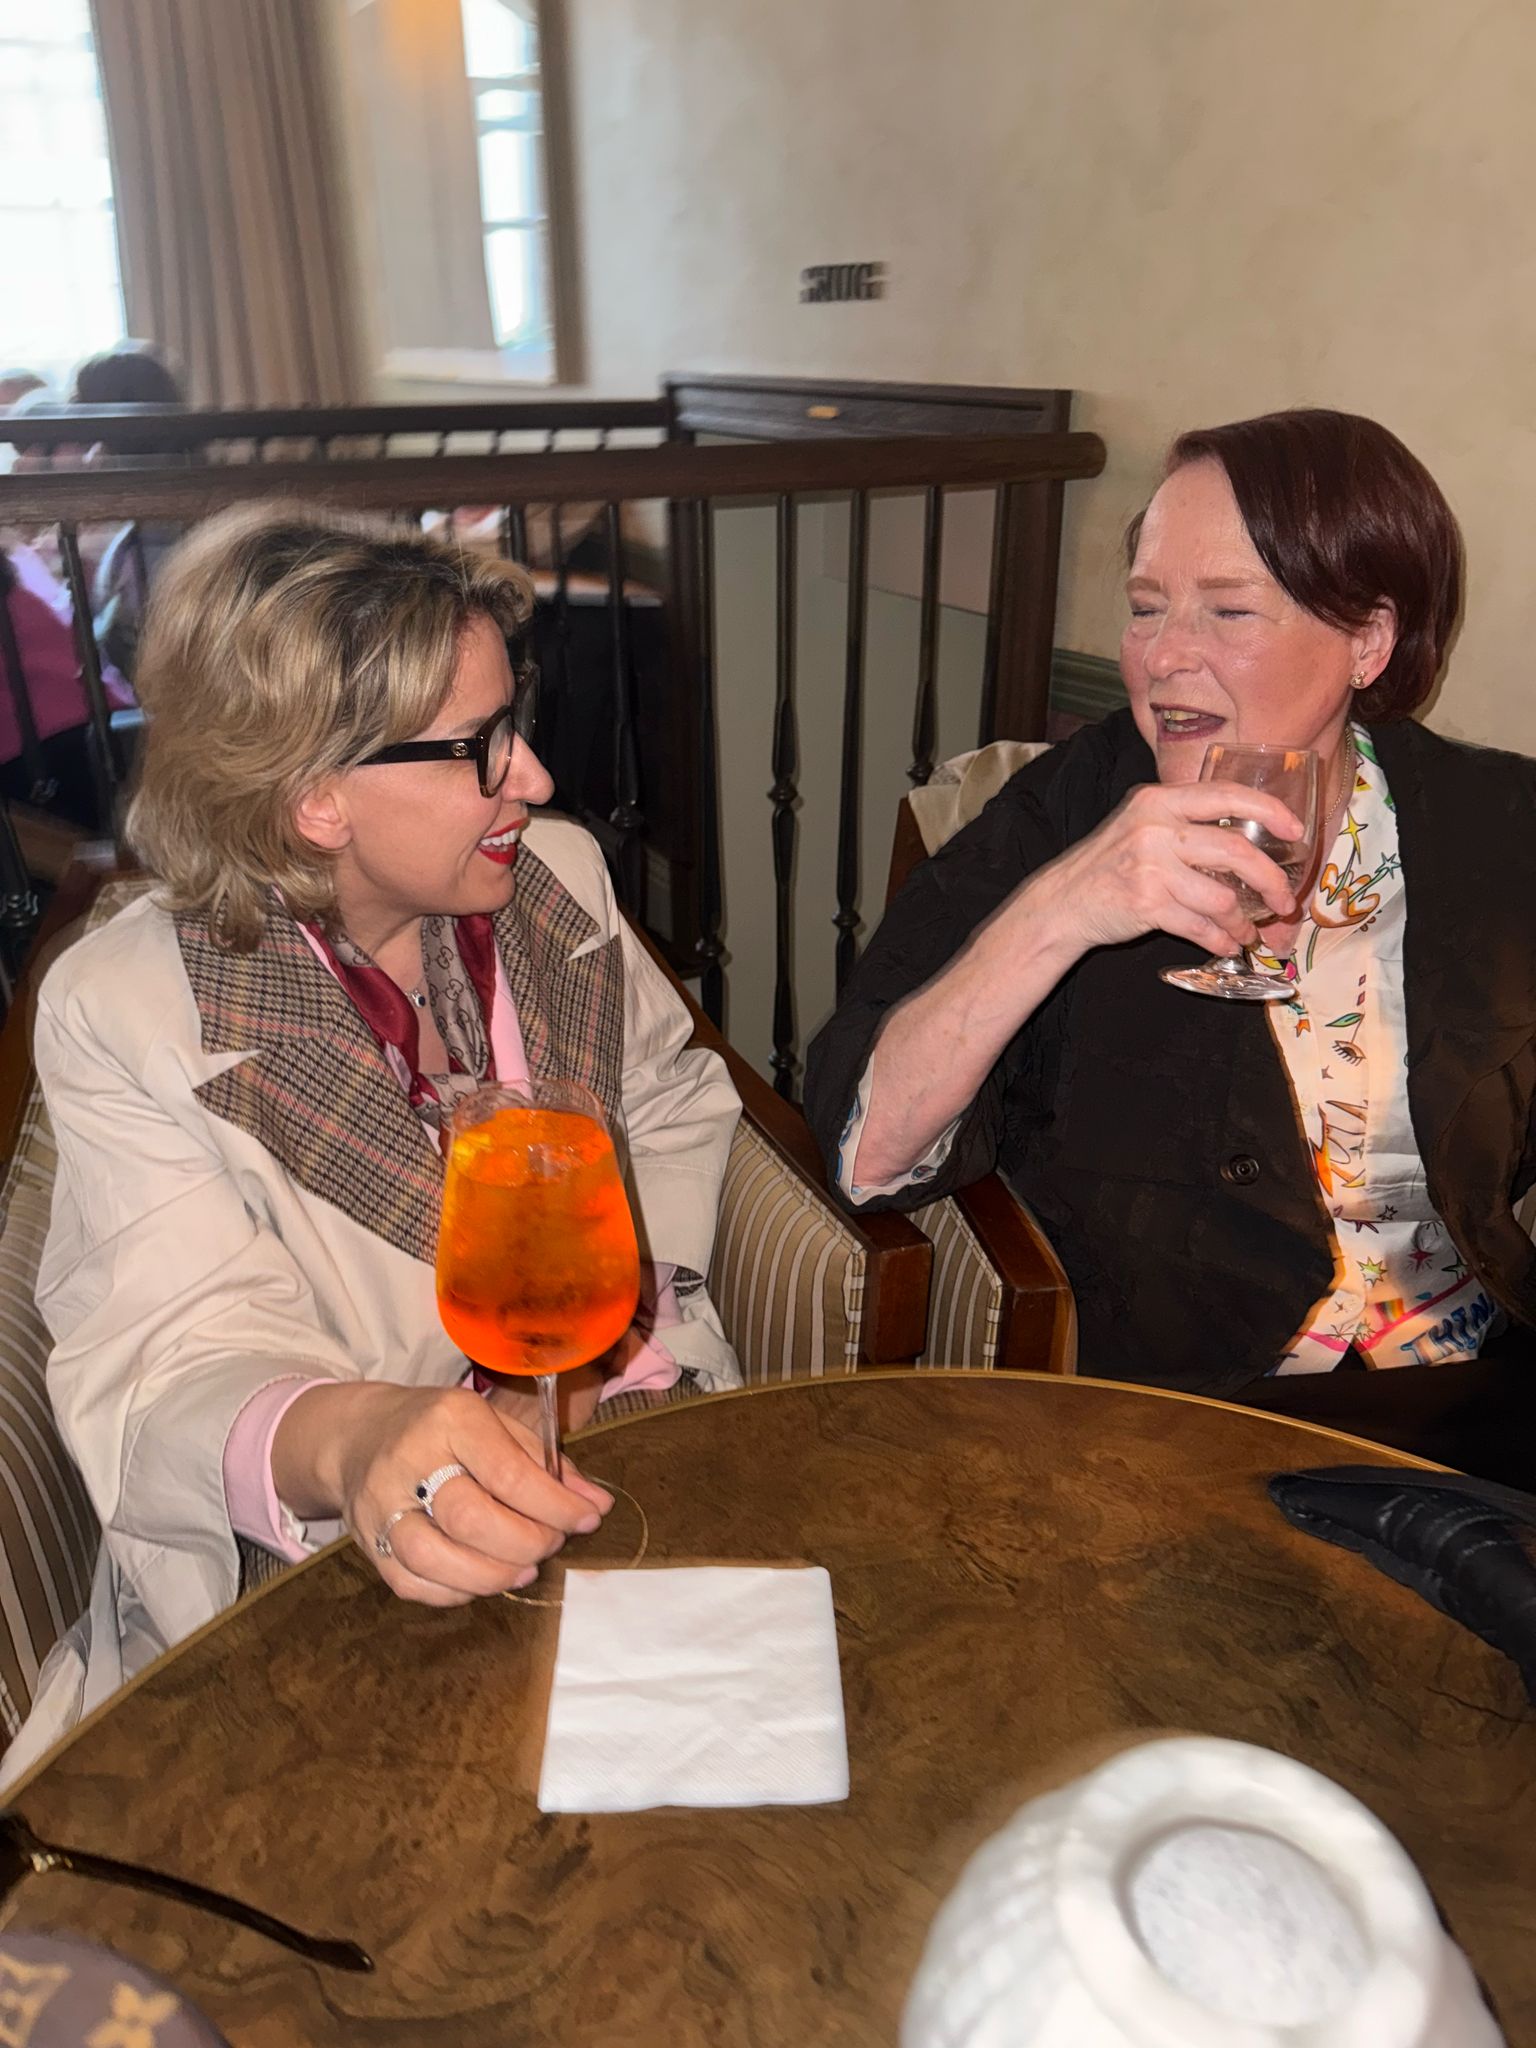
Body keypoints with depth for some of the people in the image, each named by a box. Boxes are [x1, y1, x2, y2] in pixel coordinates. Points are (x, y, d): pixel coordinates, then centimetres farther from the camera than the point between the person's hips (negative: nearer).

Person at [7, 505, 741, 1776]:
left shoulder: (560, 874, 1)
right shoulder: (121, 1011, -13)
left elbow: (678, 1108, 13)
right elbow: (178, 1360, -20)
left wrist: (614, 1307, -5)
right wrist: (348, 1442, -43)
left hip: (619, 1449, 4)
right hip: (312, 1568, -3)